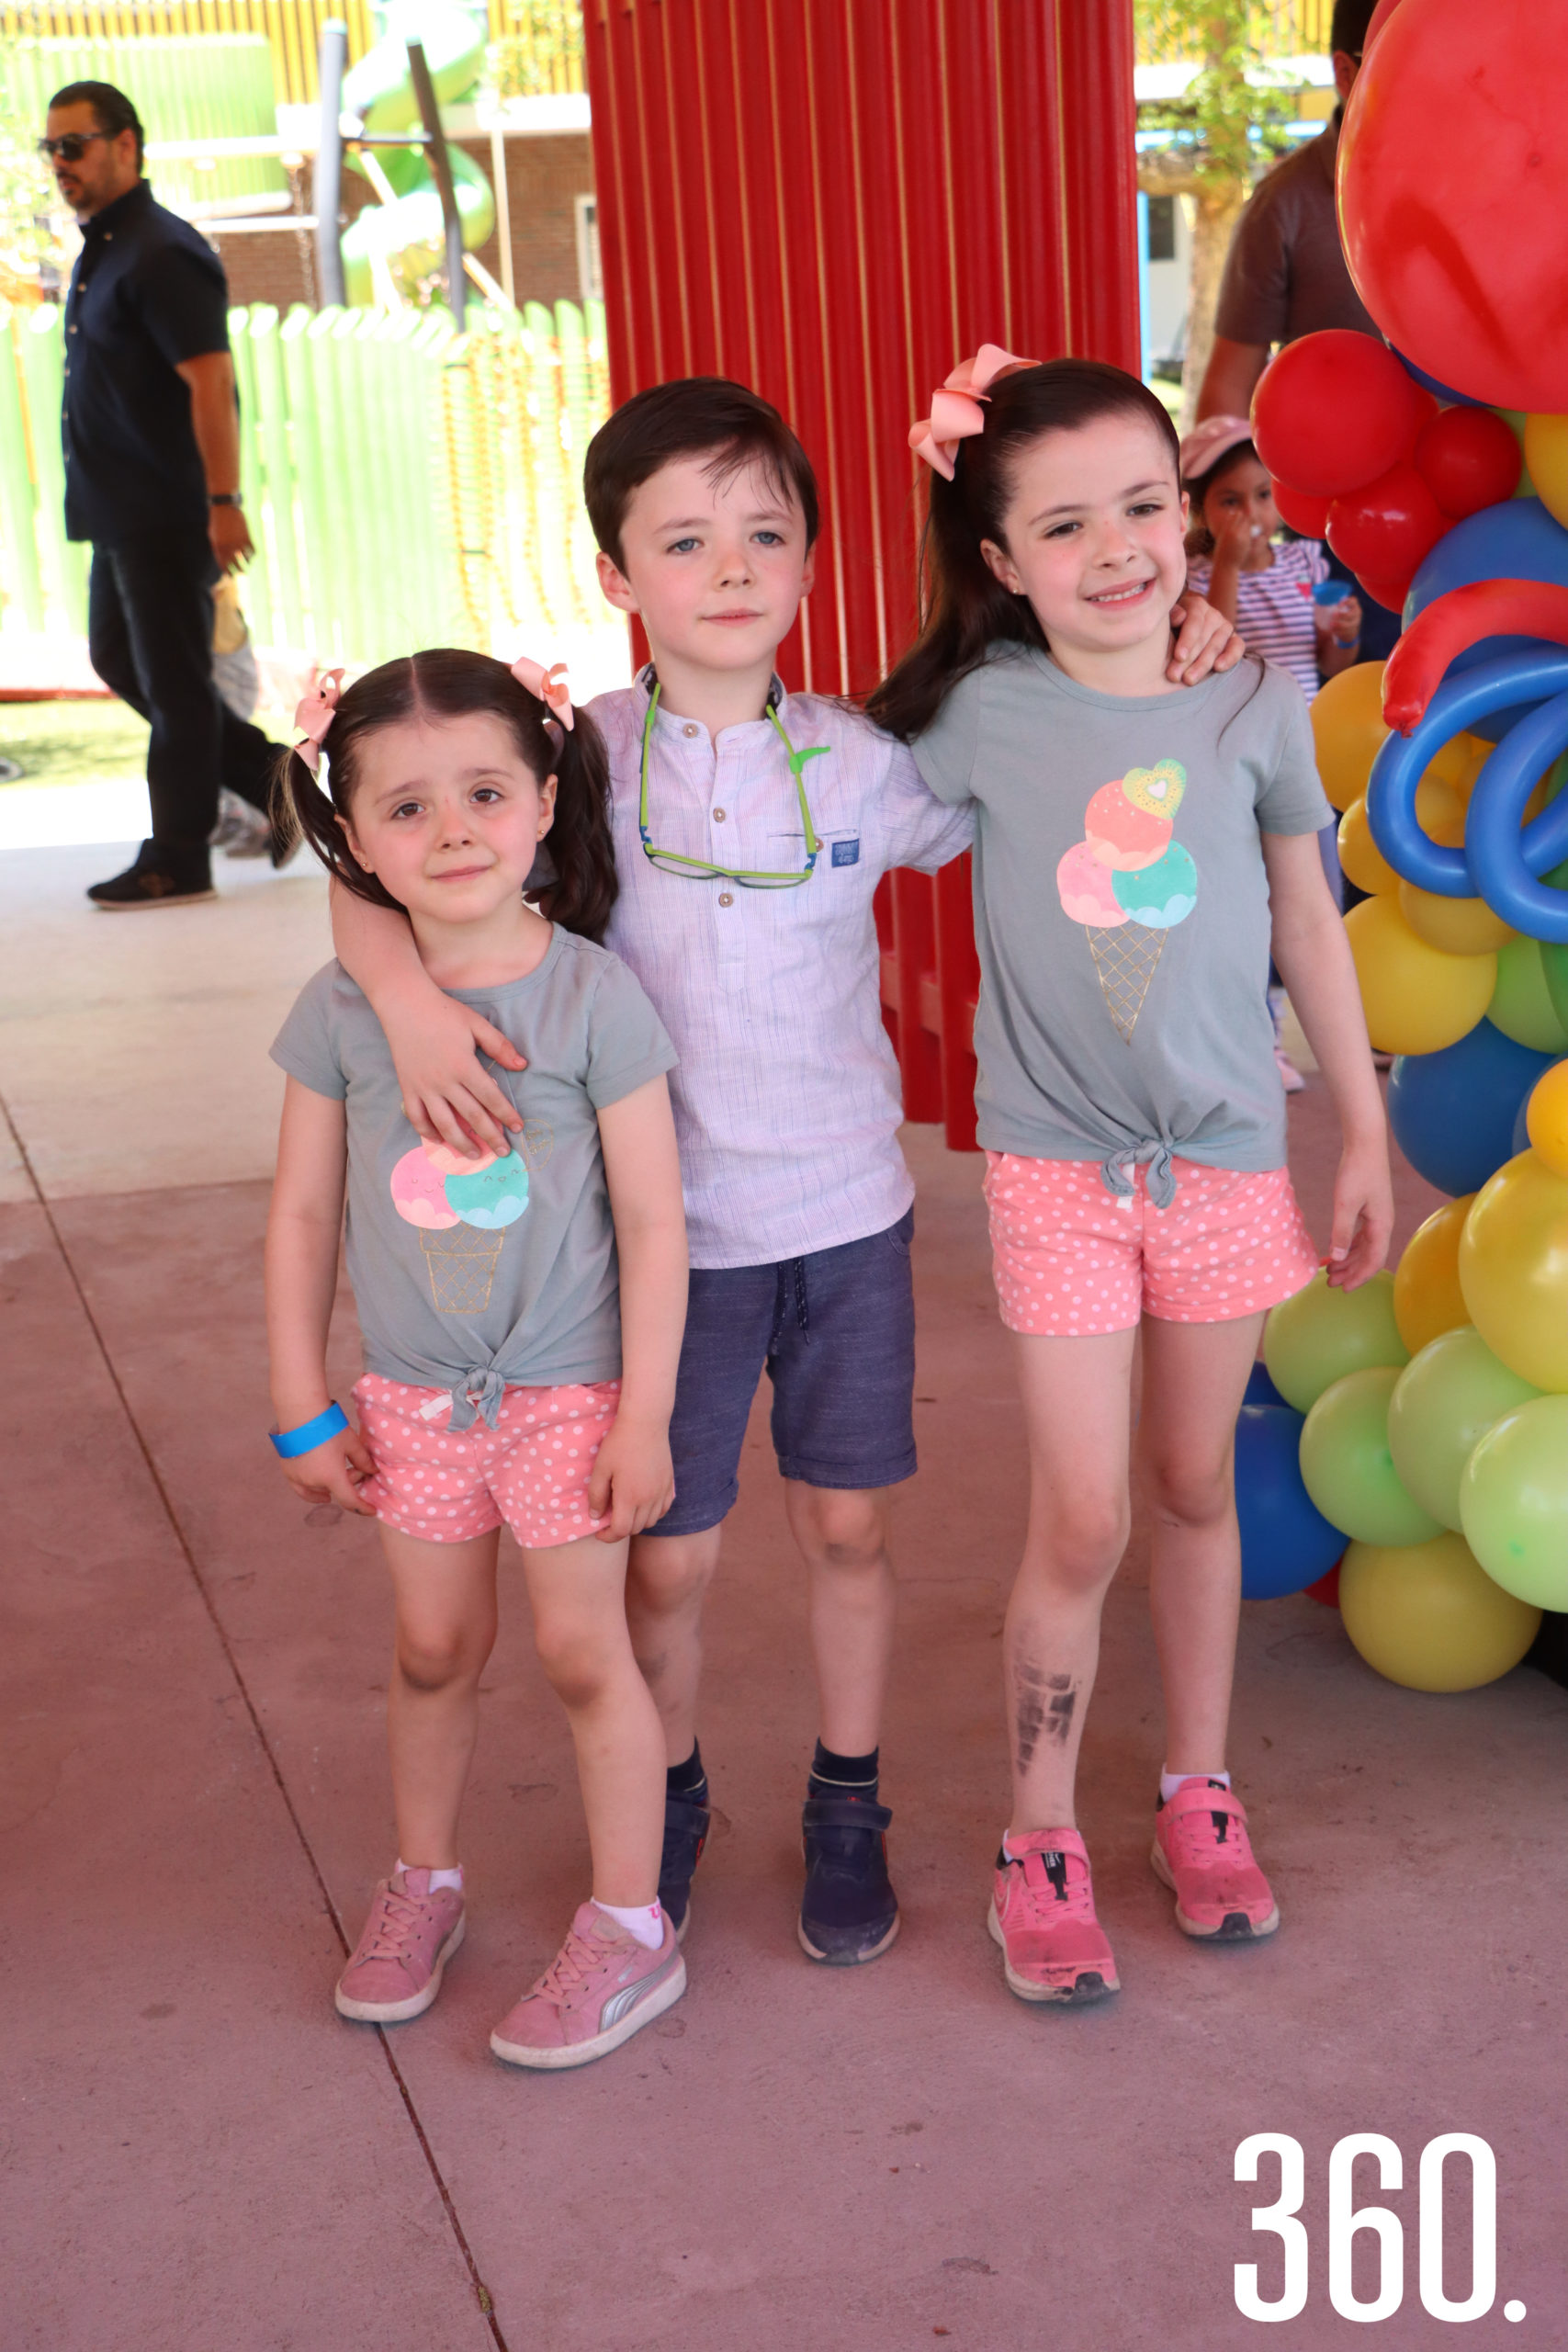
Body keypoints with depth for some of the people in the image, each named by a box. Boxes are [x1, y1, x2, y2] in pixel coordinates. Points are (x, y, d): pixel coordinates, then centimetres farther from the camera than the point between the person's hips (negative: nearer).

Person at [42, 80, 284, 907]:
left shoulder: (161, 254, -15)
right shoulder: (100, 252, 16)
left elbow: (211, 383, -22)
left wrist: (223, 503, -26)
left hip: (168, 514, -10)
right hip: (122, 514, 10)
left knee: (172, 681, -2)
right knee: (118, 658, 15)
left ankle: (177, 860, 6)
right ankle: (272, 780, 22)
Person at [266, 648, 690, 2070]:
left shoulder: (592, 996, -14)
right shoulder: (341, 1009, -6)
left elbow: (652, 1225, -11)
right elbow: (303, 1215, 2)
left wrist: (644, 1417, -11)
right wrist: (303, 1406, 3)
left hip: (566, 1390, -3)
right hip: (412, 1396, 3)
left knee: (583, 1650, 4)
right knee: (435, 1648, 15)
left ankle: (631, 1931, 19)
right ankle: (423, 1885, 37)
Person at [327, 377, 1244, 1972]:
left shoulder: (862, 765, -4)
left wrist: (1163, 657, -2)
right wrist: (406, 989, -26)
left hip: (847, 1212, 2)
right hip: (671, 1226, -1)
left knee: (846, 1528, 13)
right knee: (667, 1555, 8)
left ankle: (846, 1811, 34)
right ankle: (666, 1804, 35)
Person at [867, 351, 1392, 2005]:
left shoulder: (1255, 702, -3)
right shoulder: (980, 712, -9)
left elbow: (1306, 919, 6)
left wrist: (1365, 1135, 9)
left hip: (1226, 1154, 2)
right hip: (1058, 1165, -2)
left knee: (1196, 1485, 15)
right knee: (1082, 1522, -2)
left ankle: (1199, 1794, 33)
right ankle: (1040, 1844, 17)